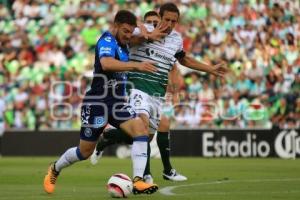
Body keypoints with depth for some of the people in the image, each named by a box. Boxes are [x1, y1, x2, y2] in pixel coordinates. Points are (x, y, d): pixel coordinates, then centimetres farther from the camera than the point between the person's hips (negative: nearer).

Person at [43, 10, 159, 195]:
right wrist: (136, 65, -49)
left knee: (141, 130, -19)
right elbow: (106, 63, -39)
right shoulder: (107, 41, -19)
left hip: (117, 102, 7)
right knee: (85, 151, 7)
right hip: (97, 103, -7)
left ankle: (138, 181, -21)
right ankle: (55, 169, 36)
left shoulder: (123, 44, 7)